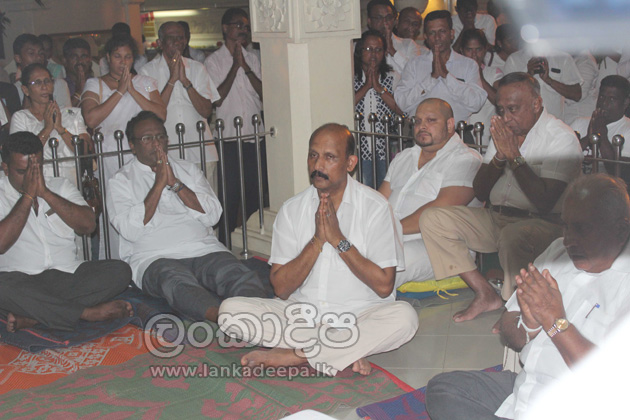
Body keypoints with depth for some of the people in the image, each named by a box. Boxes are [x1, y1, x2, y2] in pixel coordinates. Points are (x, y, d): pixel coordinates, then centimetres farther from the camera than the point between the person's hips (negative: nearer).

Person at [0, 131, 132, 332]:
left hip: (67, 276, 4)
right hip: (22, 281, -4)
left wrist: (45, 193, -8)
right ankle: (89, 313, -27)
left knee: (119, 271, -21)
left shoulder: (59, 186, 15)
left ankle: (31, 317, -30)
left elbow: (88, 225, -1)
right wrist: (28, 196, -9)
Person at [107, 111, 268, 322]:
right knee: (178, 283, -39)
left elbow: (212, 215, 7)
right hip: (154, 258, -4)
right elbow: (130, 230, -7)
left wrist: (175, 183, -2)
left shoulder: (187, 170, 21)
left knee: (239, 275, -29)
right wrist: (158, 184, -5)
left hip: (204, 249, 4)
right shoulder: (120, 181, 11)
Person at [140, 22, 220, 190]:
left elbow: (206, 111, 0)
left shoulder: (197, 68, 10)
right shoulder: (148, 71, 2)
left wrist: (185, 80, -10)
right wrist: (172, 79, -11)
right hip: (166, 155, -2)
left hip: (200, 152, 2)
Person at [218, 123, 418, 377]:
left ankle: (292, 353, -23)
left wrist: (338, 240, -15)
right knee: (230, 310, -19)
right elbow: (280, 288, -3)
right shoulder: (291, 210, 2)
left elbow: (384, 286, -9)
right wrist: (317, 241, -15)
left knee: (404, 318, -33)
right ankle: (348, 350, -20)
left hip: (359, 315, -2)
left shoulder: (375, 207, -5)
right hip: (301, 313, 2)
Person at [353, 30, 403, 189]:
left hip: (386, 150, 2)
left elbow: (402, 109, -4)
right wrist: (366, 86, -9)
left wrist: (378, 87, -7)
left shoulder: (393, 78, 10)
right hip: (360, 151, -2)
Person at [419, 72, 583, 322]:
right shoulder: (504, 131, 10)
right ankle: (485, 294, -8)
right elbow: (480, 193, 7)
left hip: (542, 224, -7)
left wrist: (514, 156, -18)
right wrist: (500, 157, -10)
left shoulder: (561, 138, -10)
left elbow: (544, 203, -22)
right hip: (495, 218, 7)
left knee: (512, 236, -41)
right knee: (432, 219, -10)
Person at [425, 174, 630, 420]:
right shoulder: (558, 251, 8)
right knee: (441, 390, -4)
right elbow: (506, 331, 9)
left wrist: (556, 321, -23)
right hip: (524, 388, 8)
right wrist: (527, 326, -14)